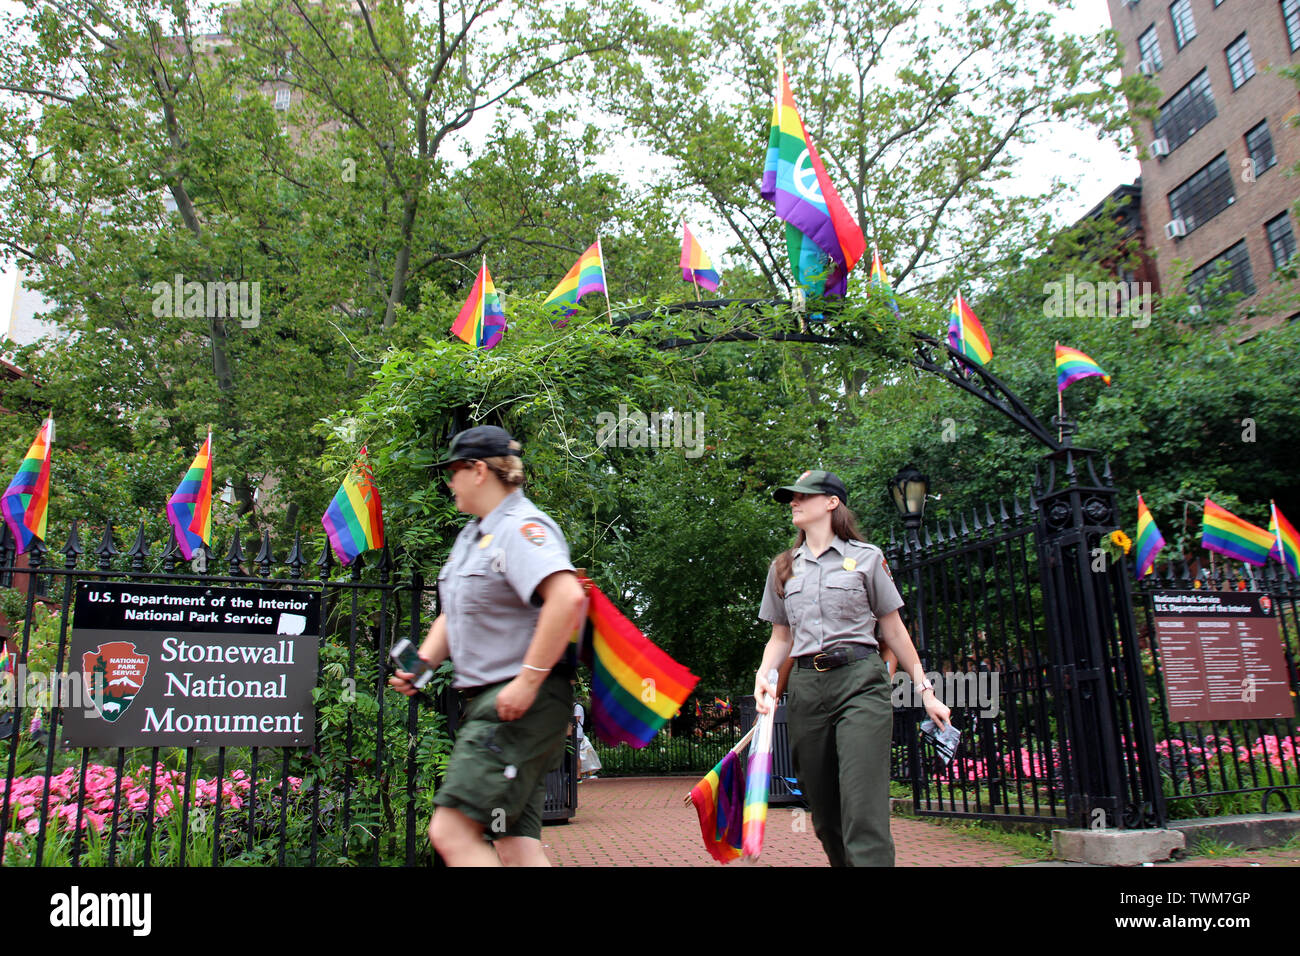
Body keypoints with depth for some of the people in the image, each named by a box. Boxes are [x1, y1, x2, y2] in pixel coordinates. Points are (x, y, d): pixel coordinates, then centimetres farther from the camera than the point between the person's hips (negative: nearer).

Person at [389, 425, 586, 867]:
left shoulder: (522, 529, -13)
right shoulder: (473, 534, 19)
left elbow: (567, 598, -29)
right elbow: (456, 614, 26)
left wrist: (527, 682, -27)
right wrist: (422, 662, 8)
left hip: (521, 704, -10)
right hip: (486, 701, 10)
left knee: (451, 832, -12)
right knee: (515, 846, 6)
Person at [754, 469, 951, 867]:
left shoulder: (866, 557, 7)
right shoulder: (782, 568, 17)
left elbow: (893, 630, 9)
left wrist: (925, 689, 6)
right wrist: (763, 676, 0)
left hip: (860, 683, -4)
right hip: (805, 688, 4)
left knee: (863, 815, -15)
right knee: (825, 816, 6)